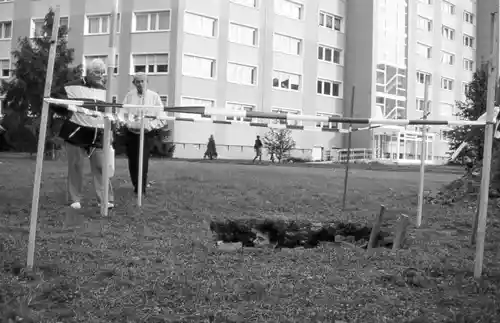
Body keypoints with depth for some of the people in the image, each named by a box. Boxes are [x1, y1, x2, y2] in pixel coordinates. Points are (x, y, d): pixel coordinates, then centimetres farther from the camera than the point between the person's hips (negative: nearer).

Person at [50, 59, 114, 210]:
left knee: (101, 168, -1)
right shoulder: (73, 87, -4)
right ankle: (75, 199, 13)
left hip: (98, 135, 3)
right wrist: (66, 113, -5)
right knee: (75, 167, 4)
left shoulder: (104, 91, 12)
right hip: (76, 133, -3)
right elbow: (53, 98, 0)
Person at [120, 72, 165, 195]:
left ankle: (141, 189, -2)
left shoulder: (154, 96, 0)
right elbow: (122, 113, 4)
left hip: (146, 133, -3)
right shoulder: (129, 95, 7)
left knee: (143, 161, -13)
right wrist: (127, 122, -16)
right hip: (131, 132, 3)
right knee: (132, 161, 7)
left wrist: (150, 125, -18)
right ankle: (136, 186, 24)